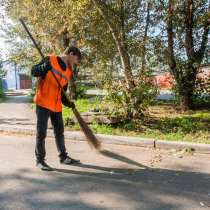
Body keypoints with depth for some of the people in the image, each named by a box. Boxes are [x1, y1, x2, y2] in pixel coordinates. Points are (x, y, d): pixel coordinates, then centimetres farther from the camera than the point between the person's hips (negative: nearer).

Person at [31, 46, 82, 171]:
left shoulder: (69, 72, 13)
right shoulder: (50, 60, -6)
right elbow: (34, 71, -10)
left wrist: (68, 103, 1)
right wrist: (44, 67, -30)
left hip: (56, 105, 7)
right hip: (43, 103, -7)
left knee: (60, 131, 14)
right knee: (42, 132, -1)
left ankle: (63, 157, 27)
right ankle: (40, 160, 9)